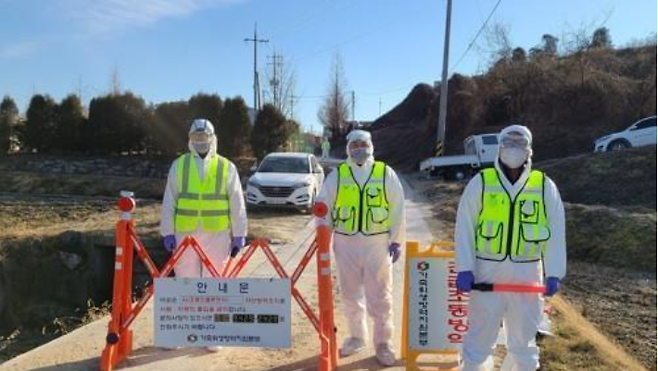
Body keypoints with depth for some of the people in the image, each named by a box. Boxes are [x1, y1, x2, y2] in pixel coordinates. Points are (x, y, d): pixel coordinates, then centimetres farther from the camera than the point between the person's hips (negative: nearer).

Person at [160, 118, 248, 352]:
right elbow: (169, 202, 6)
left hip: (217, 235, -1)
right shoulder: (178, 166, 6)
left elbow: (237, 204, 2)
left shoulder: (226, 167, 3)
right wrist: (168, 232, 0)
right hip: (185, 234, 1)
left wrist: (238, 235, -1)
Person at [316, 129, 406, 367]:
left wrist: (396, 241, -2)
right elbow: (323, 207, 5)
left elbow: (398, 209, 2)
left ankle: (383, 343, 18)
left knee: (380, 296, 4)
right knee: (351, 294, 13)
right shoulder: (337, 175, 4)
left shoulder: (386, 173, 1)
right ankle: (357, 337, 31)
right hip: (346, 243, 2)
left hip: (377, 243, -2)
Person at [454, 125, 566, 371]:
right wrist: (464, 269, -8)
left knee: (524, 339, 16)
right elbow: (464, 228, -3)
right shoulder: (480, 182, -2)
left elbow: (556, 232, 5)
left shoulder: (545, 186, 3)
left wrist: (554, 273, -1)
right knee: (480, 336, 8)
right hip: (487, 271, -1)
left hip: (527, 273, 2)